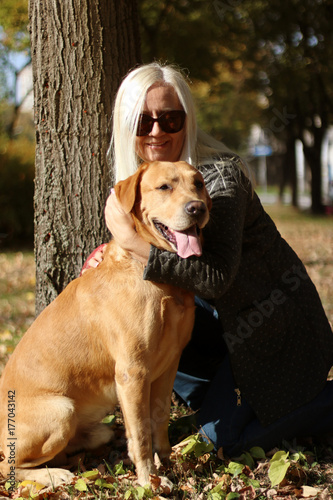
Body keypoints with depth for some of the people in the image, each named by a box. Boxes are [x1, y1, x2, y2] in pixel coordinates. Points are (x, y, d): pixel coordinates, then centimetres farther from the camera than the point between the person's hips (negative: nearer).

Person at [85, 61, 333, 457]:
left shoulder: (219, 176, -26)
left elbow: (217, 276, -33)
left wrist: (133, 241, -36)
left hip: (273, 318, -8)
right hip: (224, 314, 8)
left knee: (224, 435, -6)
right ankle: (232, 389, 15)